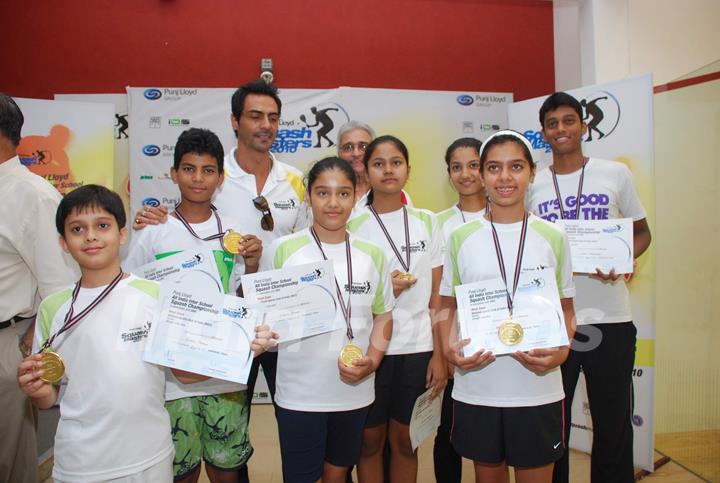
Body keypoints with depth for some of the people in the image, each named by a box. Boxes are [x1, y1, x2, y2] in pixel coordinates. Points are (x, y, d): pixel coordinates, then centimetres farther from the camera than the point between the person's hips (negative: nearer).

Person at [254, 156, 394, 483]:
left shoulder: (373, 255, 1)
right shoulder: (283, 250, -7)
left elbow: (383, 316, 8)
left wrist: (372, 360, -7)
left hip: (354, 391, 3)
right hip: (299, 394, -3)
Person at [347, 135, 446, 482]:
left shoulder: (426, 222, 4)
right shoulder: (352, 226, -2)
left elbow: (436, 296, 4)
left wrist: (439, 354, 0)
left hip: (417, 348, 1)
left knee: (405, 442, 12)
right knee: (370, 441, 10)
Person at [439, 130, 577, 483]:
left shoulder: (553, 237, 1)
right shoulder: (461, 237, 0)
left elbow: (566, 308, 8)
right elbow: (448, 305, 7)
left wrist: (561, 351, -12)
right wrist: (450, 349, -12)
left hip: (538, 390, 0)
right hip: (477, 389, 0)